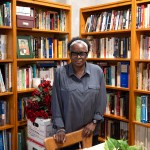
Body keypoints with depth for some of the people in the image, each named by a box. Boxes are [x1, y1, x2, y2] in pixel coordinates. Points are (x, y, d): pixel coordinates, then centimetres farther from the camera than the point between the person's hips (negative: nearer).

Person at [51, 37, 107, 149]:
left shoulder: (97, 71, -5)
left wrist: (94, 122, -5)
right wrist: (60, 128, -9)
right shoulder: (60, 73, -8)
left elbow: (102, 100, -1)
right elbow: (56, 103, -7)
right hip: (68, 129, -1)